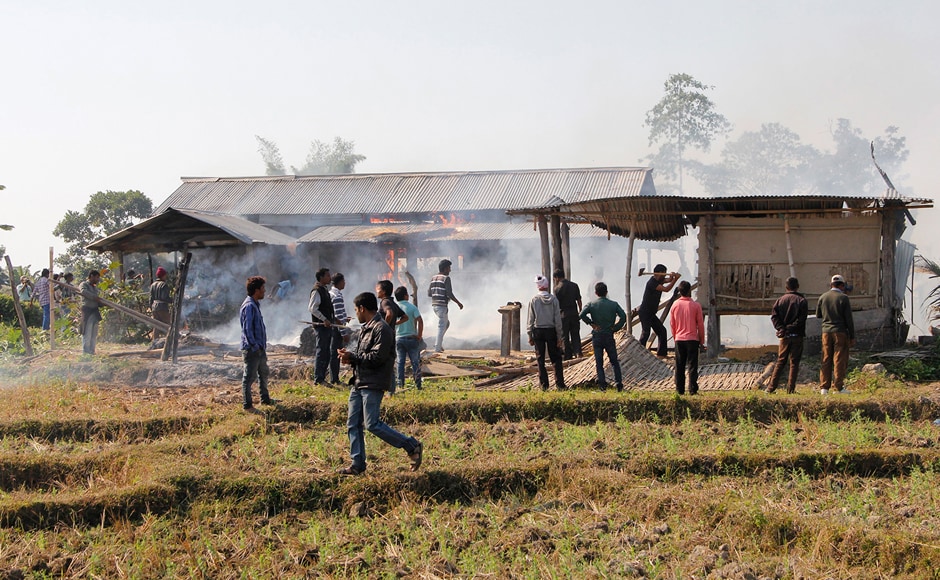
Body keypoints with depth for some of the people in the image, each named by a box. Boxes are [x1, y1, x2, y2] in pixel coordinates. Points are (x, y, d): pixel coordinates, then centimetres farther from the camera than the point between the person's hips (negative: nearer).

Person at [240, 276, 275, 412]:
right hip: (252, 349, -11)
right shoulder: (249, 306, -18)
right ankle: (247, 405, 3)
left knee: (263, 373, 22)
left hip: (260, 348, 11)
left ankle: (265, 399, 37)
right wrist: (255, 346, -21)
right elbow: (247, 329, -22)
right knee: (249, 377, -3)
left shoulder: (255, 304, 13)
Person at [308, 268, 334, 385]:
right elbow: (312, 308, -21)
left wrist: (334, 318, 19)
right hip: (321, 326, -10)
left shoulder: (326, 289, 16)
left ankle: (321, 377, 19)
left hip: (327, 325, 10)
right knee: (322, 351, -7)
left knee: (326, 352, 12)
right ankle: (318, 379, -2)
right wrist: (324, 320, -22)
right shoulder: (317, 291, -14)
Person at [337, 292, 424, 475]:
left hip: (373, 385, -10)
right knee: (353, 424, 7)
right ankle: (357, 464, 13)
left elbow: (377, 357, -21)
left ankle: (412, 446, -1)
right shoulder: (366, 328, 18)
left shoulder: (382, 329, -14)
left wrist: (353, 357, -14)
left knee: (372, 424, -12)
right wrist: (350, 356, 2)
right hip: (359, 383, 10)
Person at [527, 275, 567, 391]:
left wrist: (530, 335, 6)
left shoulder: (533, 300, -6)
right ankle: (560, 384, 2)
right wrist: (559, 336, 2)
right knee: (556, 359, 6)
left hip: (538, 331, 0)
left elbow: (530, 319, -2)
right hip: (551, 330, 0)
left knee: (540, 359, 8)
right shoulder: (553, 299, -5)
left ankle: (544, 385, 8)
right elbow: (557, 319, -3)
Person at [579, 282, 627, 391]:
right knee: (614, 361, 11)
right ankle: (619, 383, 4)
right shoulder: (614, 304, 0)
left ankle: (602, 385, -4)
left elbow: (582, 315, -18)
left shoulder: (591, 304, -2)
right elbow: (623, 316, -11)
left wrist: (591, 324, -7)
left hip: (597, 336, -1)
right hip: (609, 337, 1)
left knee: (598, 363, 4)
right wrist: (615, 328, -4)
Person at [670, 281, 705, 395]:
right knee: (692, 366, 1)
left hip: (679, 340, 2)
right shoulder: (696, 305, -8)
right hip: (692, 339, -2)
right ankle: (693, 390, -3)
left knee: (679, 366, 7)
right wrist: (702, 340, 7)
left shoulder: (675, 305, 0)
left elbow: (672, 324, 7)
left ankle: (679, 390, 7)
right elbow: (700, 324, -3)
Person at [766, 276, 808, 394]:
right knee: (794, 362, 3)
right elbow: (802, 318, -13)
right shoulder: (801, 300, -2)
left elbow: (774, 316, -4)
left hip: (784, 336, 3)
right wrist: (791, 327, -11)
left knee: (780, 361, 10)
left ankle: (771, 387, 5)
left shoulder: (780, 300, 6)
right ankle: (791, 388, -1)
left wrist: (781, 328, -10)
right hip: (797, 336, -3)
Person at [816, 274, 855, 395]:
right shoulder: (843, 298, -7)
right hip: (840, 332, -4)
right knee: (840, 360, -1)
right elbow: (849, 319, -7)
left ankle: (824, 387, 6)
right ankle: (839, 387, -3)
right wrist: (852, 337, -3)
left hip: (826, 332, 4)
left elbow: (818, 315, 14)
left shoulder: (823, 297, 5)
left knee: (826, 359, 8)